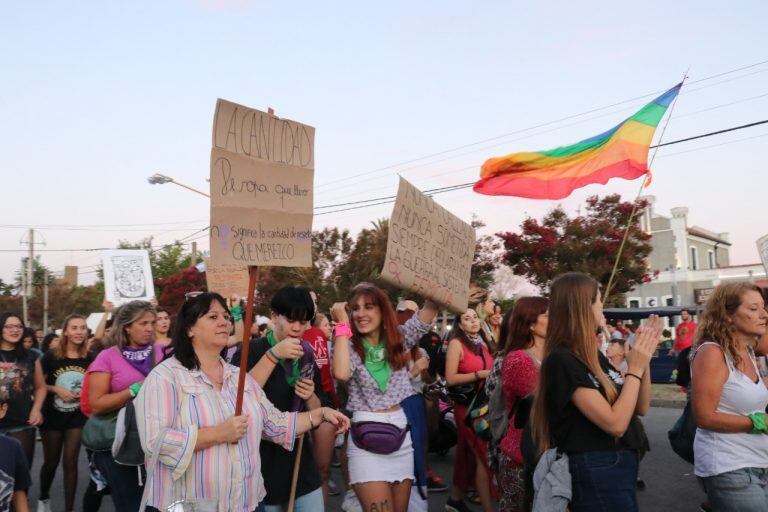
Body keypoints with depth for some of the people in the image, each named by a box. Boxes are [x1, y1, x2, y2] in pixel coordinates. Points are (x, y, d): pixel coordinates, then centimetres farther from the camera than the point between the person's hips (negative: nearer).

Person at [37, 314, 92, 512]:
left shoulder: (89, 359, -5)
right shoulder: (51, 356, -10)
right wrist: (56, 389, -18)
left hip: (77, 417, 1)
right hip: (52, 417, -1)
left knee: (70, 463, 3)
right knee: (51, 462, 13)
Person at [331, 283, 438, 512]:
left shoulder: (398, 338, 6)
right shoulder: (348, 346, -3)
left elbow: (431, 308, -1)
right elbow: (342, 373, -25)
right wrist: (343, 323, -18)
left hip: (402, 433, 4)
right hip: (367, 437, -4)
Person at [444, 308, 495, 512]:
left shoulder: (482, 344, 12)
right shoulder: (456, 343, -10)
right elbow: (450, 379, -17)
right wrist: (479, 375, -20)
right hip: (467, 405, -7)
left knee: (469, 453, 15)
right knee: (483, 455, -8)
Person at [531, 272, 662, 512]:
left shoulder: (593, 355, 9)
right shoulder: (561, 360, -20)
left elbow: (640, 408, 10)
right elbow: (615, 423, -23)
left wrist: (643, 357, -1)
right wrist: (635, 368, -16)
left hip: (620, 465, 9)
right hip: (595, 472, -9)